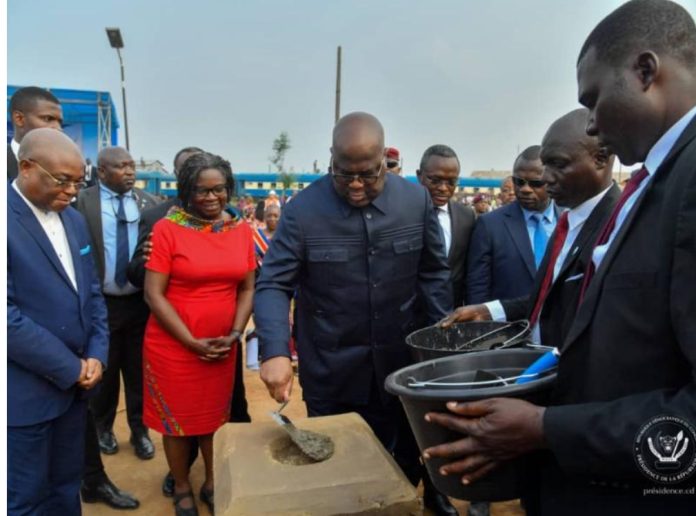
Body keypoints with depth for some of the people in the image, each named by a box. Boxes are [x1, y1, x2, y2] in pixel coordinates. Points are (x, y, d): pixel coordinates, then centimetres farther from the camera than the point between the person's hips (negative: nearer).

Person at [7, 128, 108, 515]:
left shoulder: (75, 220, 8)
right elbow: (8, 314, -22)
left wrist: (96, 355, -2)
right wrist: (71, 367, -15)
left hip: (75, 383, 7)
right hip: (26, 391, -6)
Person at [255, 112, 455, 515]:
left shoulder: (416, 200, -4)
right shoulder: (303, 210, -13)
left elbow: (434, 273, 3)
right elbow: (273, 284, -14)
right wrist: (276, 351, -28)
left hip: (399, 366, 3)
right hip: (331, 374, -2)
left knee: (405, 464, 22)